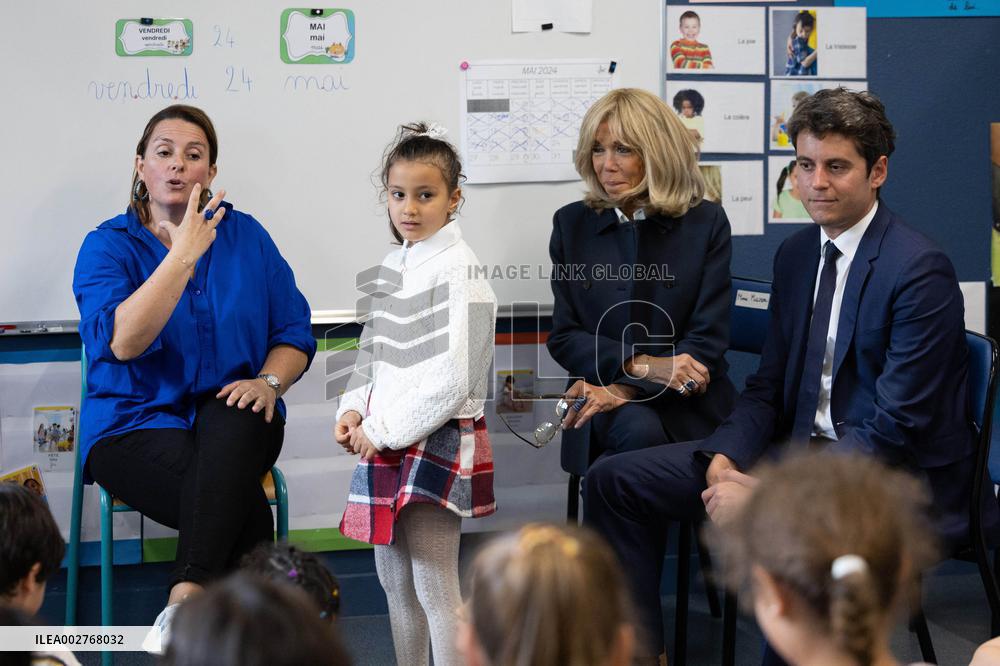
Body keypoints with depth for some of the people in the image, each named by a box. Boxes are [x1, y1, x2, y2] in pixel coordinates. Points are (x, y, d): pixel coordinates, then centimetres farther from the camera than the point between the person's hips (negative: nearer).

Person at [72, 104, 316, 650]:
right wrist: (184, 255, -21)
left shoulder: (245, 236, 11)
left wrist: (268, 381, -11)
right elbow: (121, 341, -19)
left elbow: (295, 333, 11)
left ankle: (185, 601, -44)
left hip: (235, 424, 2)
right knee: (246, 510, -33)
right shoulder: (108, 246, 1)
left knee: (232, 420, -38)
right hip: (136, 426, -2)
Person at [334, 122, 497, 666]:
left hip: (436, 442, -8)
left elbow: (451, 382, -20)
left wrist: (382, 432, -15)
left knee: (435, 589, -5)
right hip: (387, 443, 8)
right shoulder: (394, 267, 10)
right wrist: (355, 411, 1)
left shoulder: (459, 273, -14)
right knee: (394, 582, 16)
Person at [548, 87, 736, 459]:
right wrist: (641, 365, -13)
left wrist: (626, 388, -17)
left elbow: (707, 341, -4)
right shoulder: (572, 224, 8)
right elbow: (563, 338, 5)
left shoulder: (706, 223, 3)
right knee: (640, 431, -33)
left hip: (688, 407, 0)